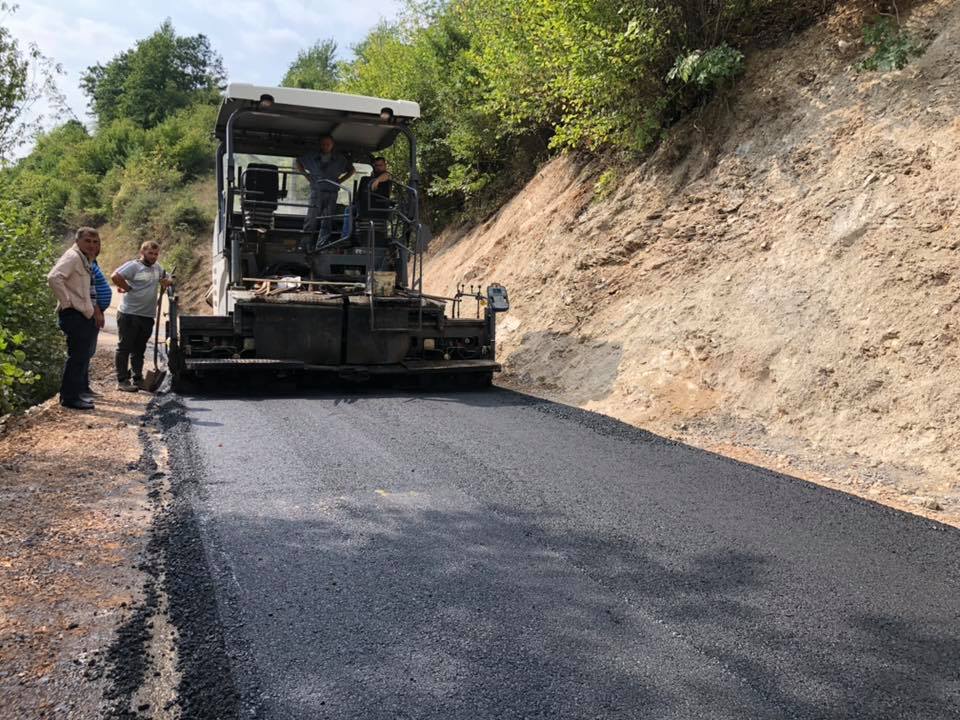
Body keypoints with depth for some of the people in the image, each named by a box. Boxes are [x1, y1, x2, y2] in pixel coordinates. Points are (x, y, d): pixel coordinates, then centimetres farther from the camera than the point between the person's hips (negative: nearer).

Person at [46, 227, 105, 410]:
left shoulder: (85, 260, 18)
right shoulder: (73, 257, -11)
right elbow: (54, 277, -27)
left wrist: (95, 310, 17)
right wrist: (67, 303, -23)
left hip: (85, 315, 10)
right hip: (74, 315, -10)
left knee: (82, 357, 15)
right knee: (76, 357, -7)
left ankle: (76, 393, 23)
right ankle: (69, 397, -2)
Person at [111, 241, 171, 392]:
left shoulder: (157, 268, 13)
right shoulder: (133, 266, -9)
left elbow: (165, 279, 30)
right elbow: (115, 276, -22)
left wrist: (166, 282, 7)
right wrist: (128, 288, -12)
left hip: (147, 316, 7)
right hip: (129, 314, -7)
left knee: (139, 349, 14)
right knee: (125, 347, -1)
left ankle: (137, 379, 21)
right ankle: (122, 381, 2)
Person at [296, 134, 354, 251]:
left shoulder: (340, 159, 9)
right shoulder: (312, 156, 7)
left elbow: (351, 170, 21)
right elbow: (298, 162, 23)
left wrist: (340, 180, 9)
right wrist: (307, 176, 11)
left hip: (332, 193, 1)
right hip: (316, 191, -1)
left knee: (327, 221, -1)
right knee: (311, 218, -10)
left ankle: (321, 246, 5)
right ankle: (306, 244, -9)